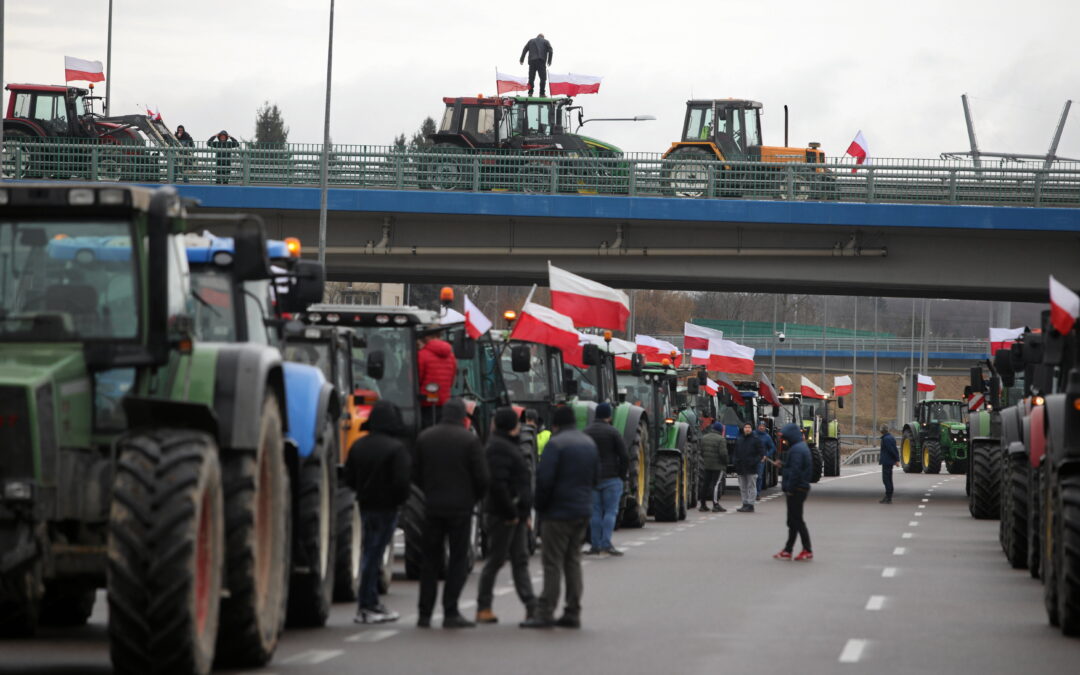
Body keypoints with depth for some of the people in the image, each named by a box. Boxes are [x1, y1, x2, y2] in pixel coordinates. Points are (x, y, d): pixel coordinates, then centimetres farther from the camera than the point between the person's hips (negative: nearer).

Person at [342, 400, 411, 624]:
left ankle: (371, 603, 22)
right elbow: (402, 481, -19)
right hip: (386, 507, -6)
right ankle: (365, 607, -1)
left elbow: (349, 479, 8)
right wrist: (400, 499, -1)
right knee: (373, 554, -4)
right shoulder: (396, 448, -16)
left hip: (365, 505, 6)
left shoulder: (358, 446, 4)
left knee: (370, 554, 15)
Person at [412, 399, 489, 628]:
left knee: (430, 560, 10)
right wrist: (474, 498, 9)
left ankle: (425, 614, 9)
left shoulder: (424, 437, 3)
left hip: (432, 506, 3)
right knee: (458, 560, 2)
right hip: (460, 507, -3)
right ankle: (451, 613, -4)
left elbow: (415, 474, 6)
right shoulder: (469, 439, -8)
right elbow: (481, 477, -8)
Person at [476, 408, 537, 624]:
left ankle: (531, 607, 6)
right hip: (502, 516, -10)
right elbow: (497, 484, -23)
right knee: (496, 560, -4)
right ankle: (483, 608, 3)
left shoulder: (509, 446, 18)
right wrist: (511, 512, -20)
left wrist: (524, 513, 16)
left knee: (520, 560, 7)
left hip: (515, 515, 10)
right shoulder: (499, 448, -15)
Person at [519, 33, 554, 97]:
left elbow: (524, 50, 13)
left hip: (532, 61, 2)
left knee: (531, 77, 5)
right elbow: (550, 51, 5)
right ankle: (542, 93, -6)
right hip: (541, 62, -2)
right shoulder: (546, 42, 14)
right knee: (543, 78, 1)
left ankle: (530, 92, -1)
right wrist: (549, 61, 11)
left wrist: (521, 60, 19)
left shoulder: (531, 41, 19)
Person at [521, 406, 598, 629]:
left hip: (560, 511, -8)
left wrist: (540, 505, -5)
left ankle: (545, 613, -7)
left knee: (552, 562, -6)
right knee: (573, 560, 12)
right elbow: (595, 477, 19)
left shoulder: (556, 444, -14)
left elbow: (544, 478, -18)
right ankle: (573, 613, 12)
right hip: (583, 510, 8)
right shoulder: (589, 443, 12)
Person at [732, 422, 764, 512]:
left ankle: (750, 505, -3)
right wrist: (736, 463, 5)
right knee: (743, 488, 11)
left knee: (751, 487, -3)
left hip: (751, 468, -6)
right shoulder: (738, 440, 13)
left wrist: (755, 461, -15)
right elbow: (736, 453, 18)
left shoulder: (755, 440, -3)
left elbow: (761, 452, -4)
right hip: (741, 467, 6)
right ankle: (745, 504, 18)